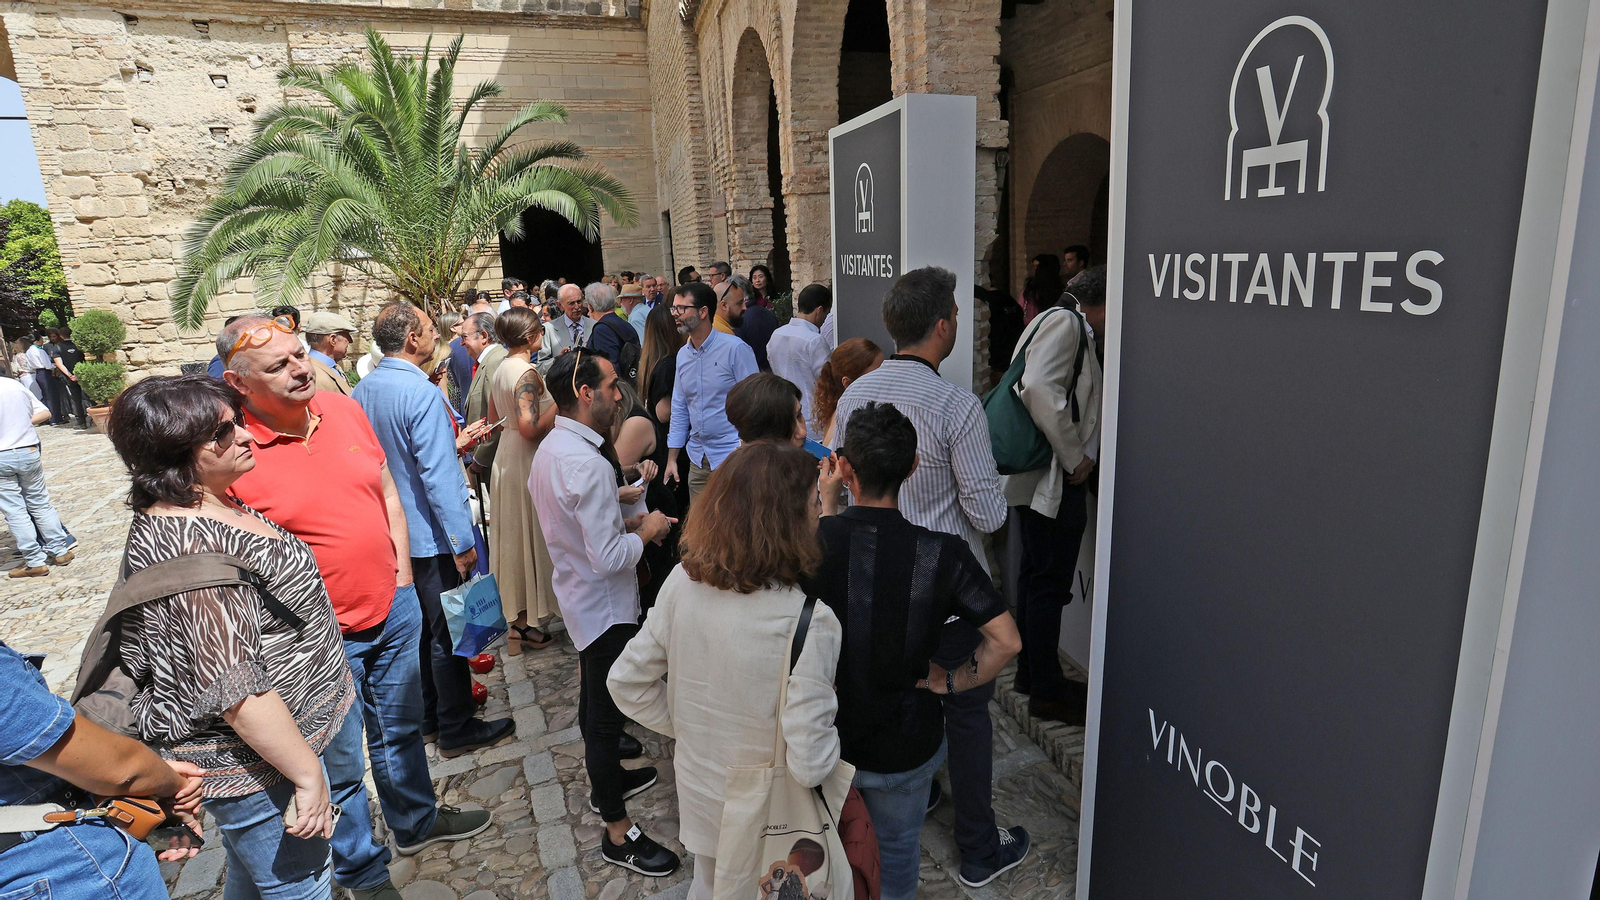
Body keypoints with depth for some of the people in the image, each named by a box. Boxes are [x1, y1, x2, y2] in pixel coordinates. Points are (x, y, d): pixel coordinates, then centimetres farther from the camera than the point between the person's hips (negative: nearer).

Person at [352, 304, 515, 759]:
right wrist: (462, 541, -21)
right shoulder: (421, 393, -23)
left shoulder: (361, 391, 4)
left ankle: (427, 710, 36)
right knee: (447, 632, 4)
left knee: (417, 625, 21)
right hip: (429, 534, -9)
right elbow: (438, 475, -25)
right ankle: (457, 729, 16)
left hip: (390, 533, 9)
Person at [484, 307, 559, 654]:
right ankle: (523, 625, 10)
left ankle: (513, 616, 28)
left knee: (512, 533, 16)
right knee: (529, 534, 1)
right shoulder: (527, 373, -20)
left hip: (505, 456, 9)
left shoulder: (501, 369, 8)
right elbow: (531, 428, -27)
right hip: (526, 460, -9)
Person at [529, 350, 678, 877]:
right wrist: (646, 531, -14)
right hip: (605, 606, -10)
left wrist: (625, 521, 4)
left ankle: (606, 779, 49)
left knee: (595, 699, 26)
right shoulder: (587, 463, -31)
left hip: (580, 597, 10)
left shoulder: (551, 448, 1)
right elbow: (609, 558, -31)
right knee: (606, 712, 4)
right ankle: (617, 833, 21)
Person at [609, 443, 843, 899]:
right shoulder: (808, 621, -33)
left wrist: (688, 726, 3)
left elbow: (626, 682, -6)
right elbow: (809, 764, -30)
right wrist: (835, 740, -9)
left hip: (699, 800, 4)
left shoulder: (683, 582, -16)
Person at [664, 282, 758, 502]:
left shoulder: (735, 348, -10)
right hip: (698, 459, 6)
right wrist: (671, 459, 12)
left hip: (733, 456, -6)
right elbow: (679, 410, 14)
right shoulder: (683, 355, 9)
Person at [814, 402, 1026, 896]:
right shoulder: (941, 554, -21)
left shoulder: (814, 540, -20)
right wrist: (948, 682, -8)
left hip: (819, 738, 1)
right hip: (901, 745, -1)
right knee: (896, 850, 26)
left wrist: (826, 498, 13)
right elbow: (1006, 641, -21)